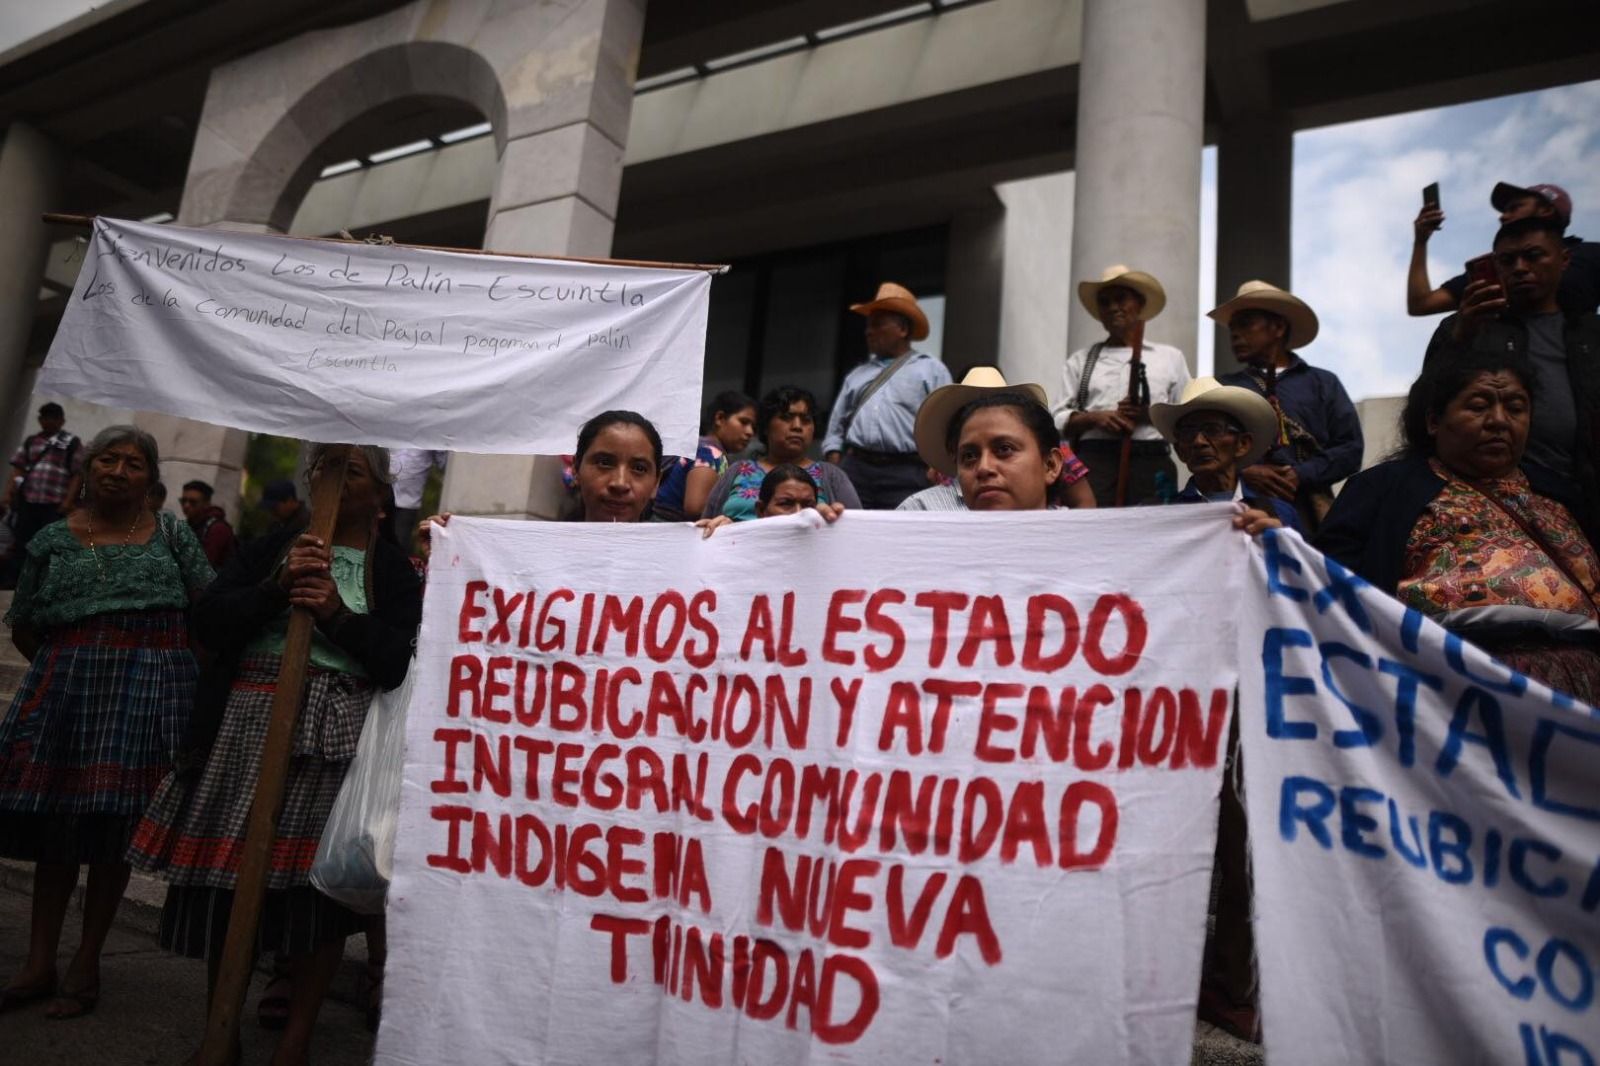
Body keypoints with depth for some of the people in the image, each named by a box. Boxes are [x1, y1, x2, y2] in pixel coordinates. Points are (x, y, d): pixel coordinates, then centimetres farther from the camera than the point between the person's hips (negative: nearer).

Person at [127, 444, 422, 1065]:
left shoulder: (394, 570, 4)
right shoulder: (273, 546, 13)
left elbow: (404, 661, -5)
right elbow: (208, 619, 4)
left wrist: (339, 614, -15)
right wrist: (277, 587, -10)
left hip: (335, 737, -2)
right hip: (249, 721, 3)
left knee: (318, 879, 1)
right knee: (228, 870, 5)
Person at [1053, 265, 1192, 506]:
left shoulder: (1170, 357, 18)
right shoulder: (1080, 359, 18)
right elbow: (1059, 419, 10)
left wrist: (1152, 414, -6)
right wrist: (1094, 418, -9)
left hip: (1151, 462, 1)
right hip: (1094, 460, 0)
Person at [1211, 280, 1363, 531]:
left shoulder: (1322, 383, 14)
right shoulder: (1221, 387, 15)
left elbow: (1350, 447, 6)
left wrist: (1301, 475, -10)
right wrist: (1243, 472, -12)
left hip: (1308, 513, 0)